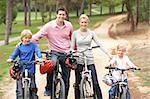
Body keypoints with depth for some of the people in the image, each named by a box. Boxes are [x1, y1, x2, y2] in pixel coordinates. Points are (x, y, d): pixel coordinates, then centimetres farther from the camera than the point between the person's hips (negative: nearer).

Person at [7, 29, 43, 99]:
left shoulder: (33, 45, 2)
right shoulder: (19, 47, 5)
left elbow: (37, 51, -8)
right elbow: (14, 54, 8)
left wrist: (40, 58, -27)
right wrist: (11, 59, -13)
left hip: (31, 68, 0)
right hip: (21, 68, 1)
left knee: (32, 86, 8)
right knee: (19, 86, -4)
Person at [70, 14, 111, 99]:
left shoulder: (91, 33, 4)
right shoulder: (75, 33, 3)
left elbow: (99, 45, 1)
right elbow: (72, 47, 7)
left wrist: (109, 55, -5)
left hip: (90, 60, 0)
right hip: (79, 61, 0)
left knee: (95, 83, -4)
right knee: (78, 83, 6)